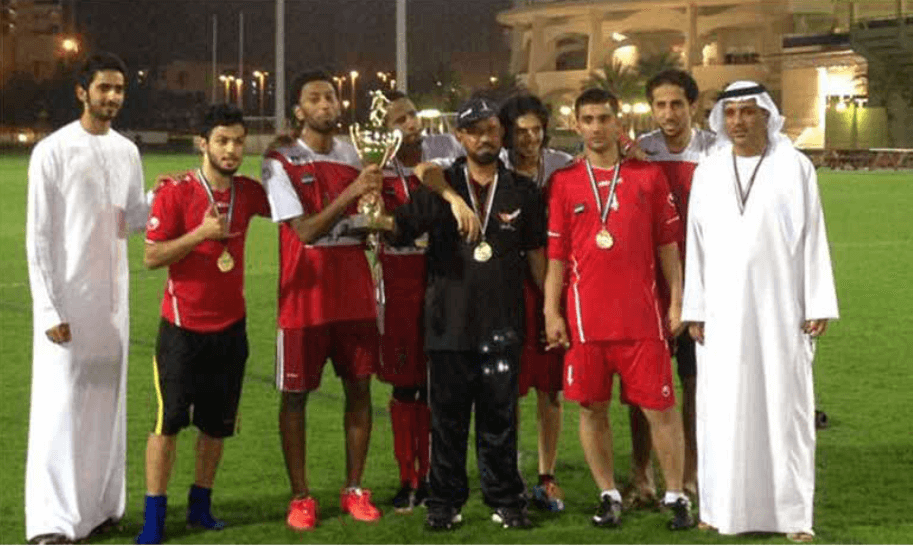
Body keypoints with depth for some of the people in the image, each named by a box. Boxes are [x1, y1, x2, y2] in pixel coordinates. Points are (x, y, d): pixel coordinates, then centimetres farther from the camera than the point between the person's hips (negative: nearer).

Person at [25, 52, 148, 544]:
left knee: (106, 400, 10)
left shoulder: (127, 151, 10)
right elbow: (38, 236, -9)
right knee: (61, 405, -6)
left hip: (113, 297, 6)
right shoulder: (53, 151, -7)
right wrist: (48, 309, -14)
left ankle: (98, 505, 19)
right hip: (68, 299, -6)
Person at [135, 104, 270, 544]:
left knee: (217, 423, 10)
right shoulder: (175, 191, -11)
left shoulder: (248, 192, 3)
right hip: (183, 326, -5)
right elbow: (151, 257, -14)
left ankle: (200, 506, 24)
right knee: (169, 420, -5)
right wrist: (201, 233, -24)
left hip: (230, 326, 5)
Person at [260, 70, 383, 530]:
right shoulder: (280, 162, -8)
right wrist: (352, 192, -24)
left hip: (355, 295, 5)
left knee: (359, 387, 7)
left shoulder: (353, 156, 9)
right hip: (305, 299, -4)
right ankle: (300, 497, 14)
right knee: (296, 394, 3)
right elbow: (305, 231, -16)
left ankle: (354, 489, 18)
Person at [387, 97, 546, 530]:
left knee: (499, 418, 6)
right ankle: (445, 503, 14)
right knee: (447, 418, 5)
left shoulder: (521, 191, 9)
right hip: (449, 324, 0)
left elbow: (536, 254, 12)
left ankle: (505, 502, 15)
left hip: (502, 325, 0)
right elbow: (399, 229, -4)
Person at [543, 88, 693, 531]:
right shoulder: (564, 182, 6)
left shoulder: (648, 176, 6)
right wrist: (551, 312, 1)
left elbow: (667, 245, 7)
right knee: (592, 408, 5)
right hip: (585, 318, 1)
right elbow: (555, 254, 7)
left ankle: (676, 496, 11)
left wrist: (676, 301, 2)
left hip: (641, 315, -1)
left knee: (659, 407, 0)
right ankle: (608, 496, 18)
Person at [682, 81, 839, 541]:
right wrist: (694, 310, 1)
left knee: (785, 402, 1)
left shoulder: (795, 168, 1)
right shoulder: (707, 172, 7)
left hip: (779, 307, -2)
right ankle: (722, 506, 9)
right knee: (722, 406, 1)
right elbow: (697, 244, 7)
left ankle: (792, 512, 7)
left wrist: (818, 306, -5)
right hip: (723, 309, 2)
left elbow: (813, 239, 0)